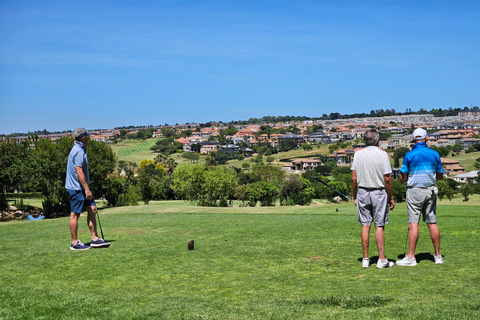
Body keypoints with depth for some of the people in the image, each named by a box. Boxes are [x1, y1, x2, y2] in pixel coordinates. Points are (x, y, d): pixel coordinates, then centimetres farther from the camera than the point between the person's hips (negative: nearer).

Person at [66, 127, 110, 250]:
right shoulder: (78, 151, -18)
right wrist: (87, 188, -24)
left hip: (82, 188, 10)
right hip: (77, 188, -10)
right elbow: (79, 172, -24)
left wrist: (87, 187, 25)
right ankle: (75, 243, 5)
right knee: (75, 215, -2)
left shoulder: (80, 149, 16)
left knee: (92, 209, 7)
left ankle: (95, 239, 10)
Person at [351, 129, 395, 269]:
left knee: (365, 226, 5)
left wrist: (354, 196, 10)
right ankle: (381, 260, 2)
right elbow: (387, 179, -8)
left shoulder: (358, 154, 2)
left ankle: (365, 259, 8)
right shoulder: (382, 154, -7)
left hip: (363, 192, 3)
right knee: (379, 226, 1)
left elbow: (354, 179, 0)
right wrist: (391, 198, 0)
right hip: (379, 192, -3)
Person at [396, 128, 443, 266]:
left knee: (413, 224, -5)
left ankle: (411, 257, -6)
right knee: (432, 223, 9)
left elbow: (402, 177, -5)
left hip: (414, 190, -4)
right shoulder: (434, 154, 4)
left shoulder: (409, 155, -7)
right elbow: (440, 176, 12)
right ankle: (438, 255, 14)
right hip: (430, 191, 4)